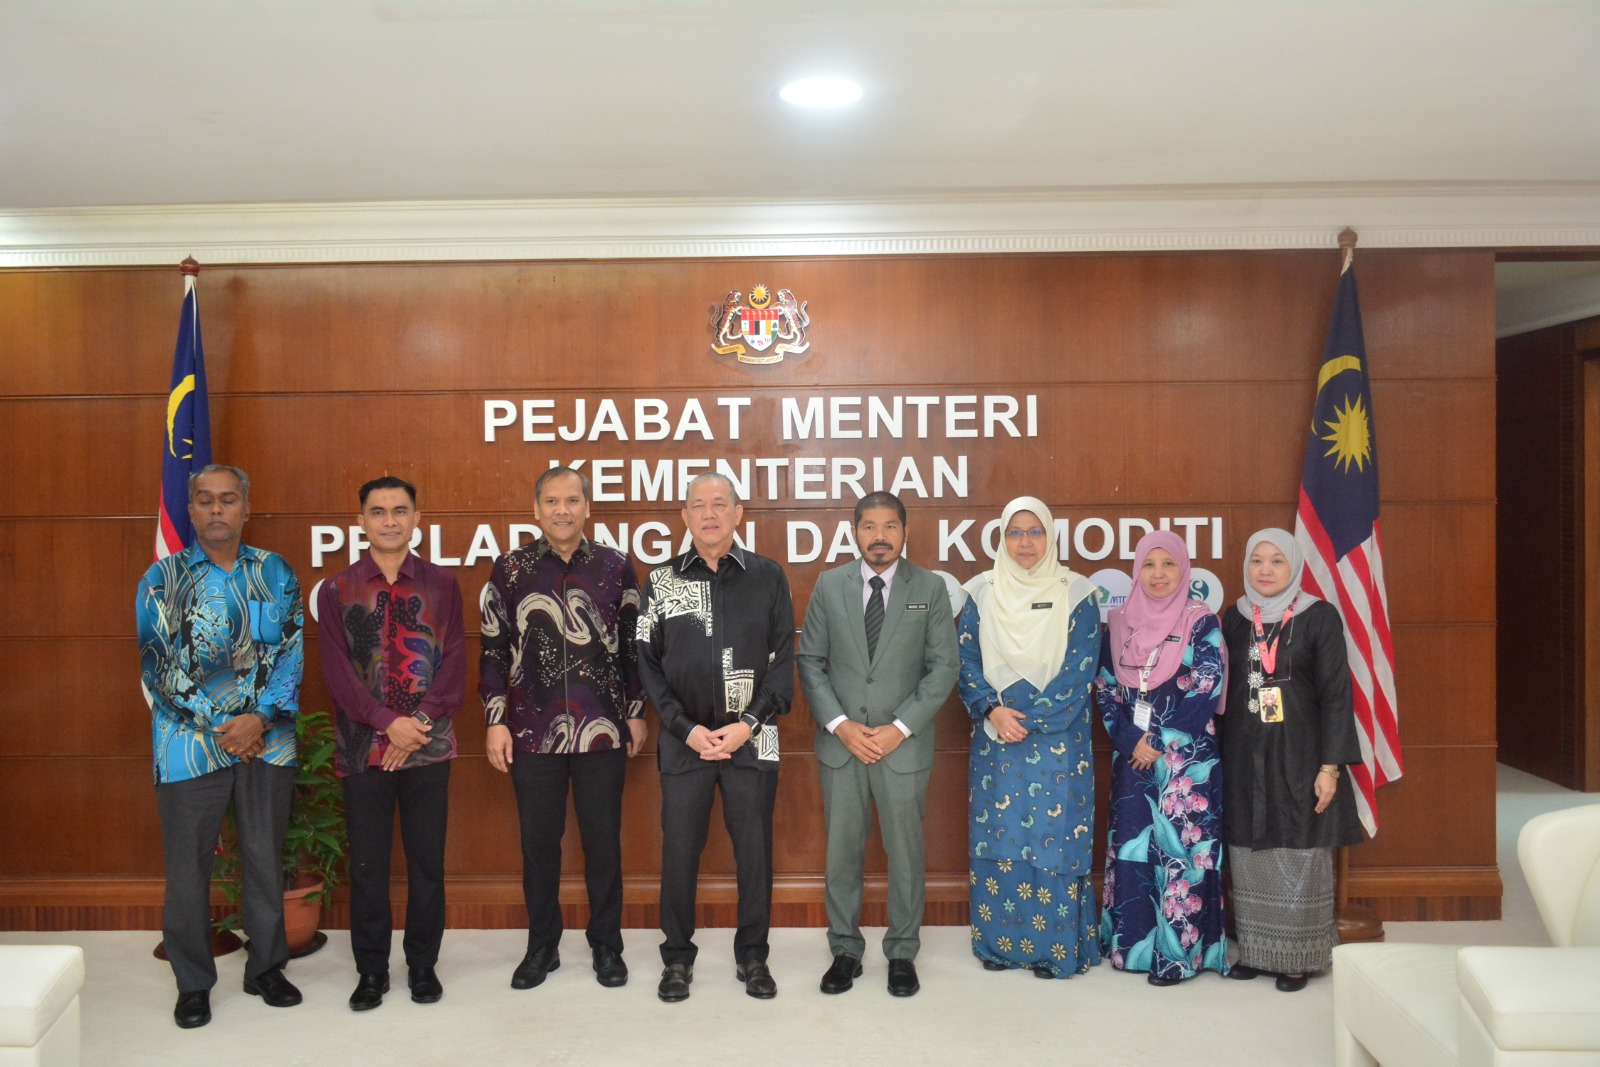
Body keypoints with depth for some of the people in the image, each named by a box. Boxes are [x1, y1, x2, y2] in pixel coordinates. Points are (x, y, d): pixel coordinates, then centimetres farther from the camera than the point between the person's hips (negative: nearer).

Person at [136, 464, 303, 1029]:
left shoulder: (276, 572, 5)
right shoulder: (163, 578, 0)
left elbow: (291, 652, 1)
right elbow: (157, 665, -4)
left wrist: (260, 717, -13)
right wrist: (221, 727, -10)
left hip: (267, 741, 1)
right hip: (190, 743, -1)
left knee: (266, 860, 11)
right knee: (188, 867, 7)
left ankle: (266, 967, 27)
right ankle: (193, 984, 23)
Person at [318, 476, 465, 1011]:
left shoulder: (441, 585, 4)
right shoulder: (336, 591, 3)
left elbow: (454, 665, -1)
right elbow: (337, 671, -4)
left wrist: (418, 725, -12)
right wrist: (389, 723, -14)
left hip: (428, 747, 0)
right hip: (362, 747, 0)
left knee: (427, 861, 7)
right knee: (367, 863, 8)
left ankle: (423, 964, 23)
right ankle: (371, 969, 23)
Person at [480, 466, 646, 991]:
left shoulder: (616, 566, 2)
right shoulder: (509, 569, 1)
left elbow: (632, 645, 6)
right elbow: (494, 651, 4)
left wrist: (636, 712, 6)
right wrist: (496, 721, 0)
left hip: (602, 732, 0)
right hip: (532, 733, 0)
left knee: (603, 842, 8)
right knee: (538, 843, 10)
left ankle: (606, 945, 24)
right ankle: (542, 947, 27)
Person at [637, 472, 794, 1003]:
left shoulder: (768, 577, 2)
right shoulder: (661, 581, 3)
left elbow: (783, 659, 1)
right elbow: (648, 664, 2)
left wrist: (748, 724, -9)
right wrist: (688, 729, -7)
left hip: (752, 737, 0)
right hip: (684, 739, 0)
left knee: (754, 849, 7)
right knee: (679, 849, 6)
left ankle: (752, 955, 24)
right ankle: (677, 956, 24)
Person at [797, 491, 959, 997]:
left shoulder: (930, 588, -1)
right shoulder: (829, 585, 3)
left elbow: (944, 666, -3)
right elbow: (810, 660, 2)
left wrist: (901, 728, -11)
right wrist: (839, 723, -9)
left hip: (904, 745, -1)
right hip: (841, 742, 1)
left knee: (905, 851, 8)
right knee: (842, 851, 9)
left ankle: (902, 952, 25)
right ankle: (845, 950, 25)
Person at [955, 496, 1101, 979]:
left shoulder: (1075, 593, -1)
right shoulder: (982, 592, 5)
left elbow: (1080, 669, -6)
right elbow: (967, 662, 3)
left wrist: (1028, 719, -13)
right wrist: (993, 710, -13)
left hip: (1057, 739, -2)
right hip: (995, 738, 2)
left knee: (1055, 837, 0)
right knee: (996, 834, 5)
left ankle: (1055, 946, 12)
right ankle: (998, 941, 17)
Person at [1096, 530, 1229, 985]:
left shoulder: (1201, 622, -4)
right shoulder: (1119, 623, 7)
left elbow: (1206, 690, -10)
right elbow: (1106, 688, 6)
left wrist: (1158, 741, -11)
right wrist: (1131, 740, -7)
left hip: (1186, 758, -4)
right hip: (1130, 755, 4)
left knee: (1179, 848, -3)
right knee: (1130, 846, 7)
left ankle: (1179, 952, 8)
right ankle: (1133, 943, 18)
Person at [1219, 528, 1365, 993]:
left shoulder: (1319, 617, -5)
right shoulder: (1234, 617, 7)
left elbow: (1335, 695, -7)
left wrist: (1331, 766, -12)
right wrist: (1221, 758, 8)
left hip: (1299, 757, -3)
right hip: (1245, 758, 4)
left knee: (1299, 859, 1)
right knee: (1249, 859, 7)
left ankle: (1298, 957, 15)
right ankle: (1255, 950, 20)